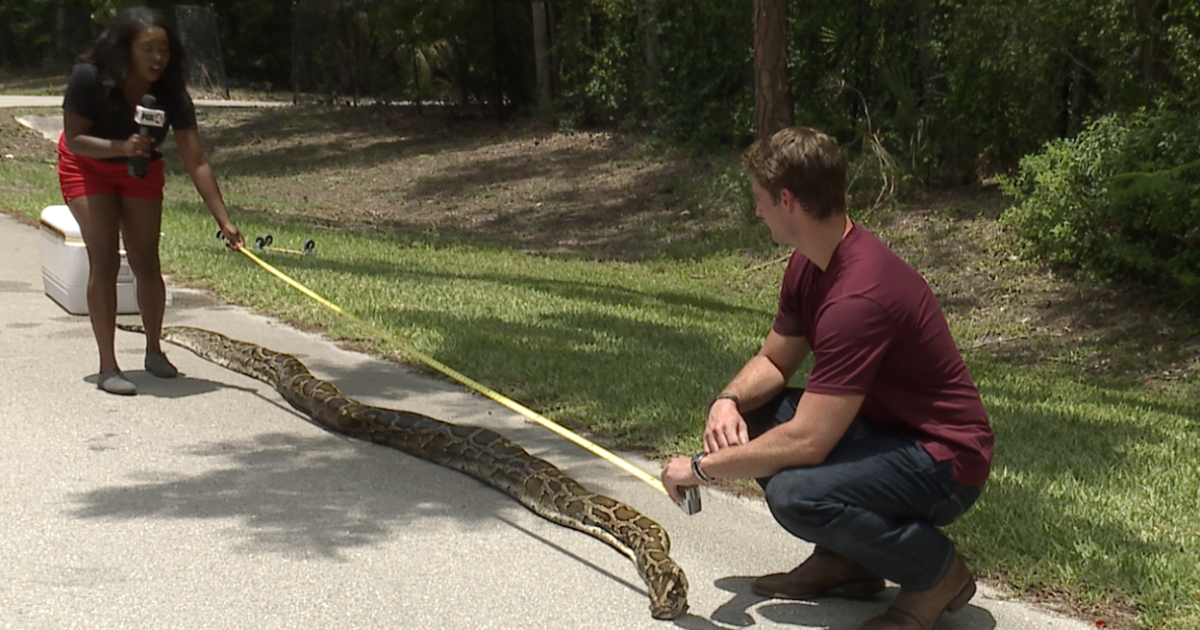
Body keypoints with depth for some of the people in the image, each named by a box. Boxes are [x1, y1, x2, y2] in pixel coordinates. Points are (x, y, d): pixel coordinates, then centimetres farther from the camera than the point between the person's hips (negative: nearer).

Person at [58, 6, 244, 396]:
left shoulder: (170, 92, -25)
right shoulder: (88, 78, -30)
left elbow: (196, 162, -26)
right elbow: (73, 139, -26)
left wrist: (224, 221, -32)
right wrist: (121, 147, -44)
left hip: (141, 171, 2)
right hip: (88, 167, -2)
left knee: (147, 264, 0)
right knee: (105, 262, -13)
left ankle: (154, 350, 21)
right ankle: (107, 366, -9)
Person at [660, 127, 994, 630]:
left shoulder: (859, 295, -31)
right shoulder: (809, 264, 1)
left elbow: (807, 442, -33)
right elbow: (773, 361, 12)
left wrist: (702, 467, -21)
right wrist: (728, 400, -11)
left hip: (944, 460, -10)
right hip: (884, 425, 10)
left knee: (794, 492, -32)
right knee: (741, 416, 4)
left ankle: (938, 570, -7)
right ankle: (844, 563, 12)